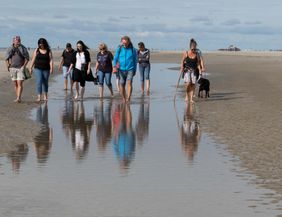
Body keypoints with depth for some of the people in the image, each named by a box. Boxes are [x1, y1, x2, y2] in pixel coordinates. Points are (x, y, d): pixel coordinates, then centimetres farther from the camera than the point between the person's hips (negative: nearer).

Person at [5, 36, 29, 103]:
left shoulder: (23, 48, -2)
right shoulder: (10, 49, 5)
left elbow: (27, 58, -2)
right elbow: (7, 58, 12)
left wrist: (24, 66, -13)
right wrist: (7, 65, -1)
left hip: (20, 68, -3)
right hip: (12, 68, 3)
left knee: (20, 83, -12)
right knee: (15, 84, 7)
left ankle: (18, 98, -15)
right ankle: (18, 98, 14)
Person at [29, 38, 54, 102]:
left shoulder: (48, 51, 2)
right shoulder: (36, 50, 3)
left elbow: (51, 60, -4)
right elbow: (33, 60, 6)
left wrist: (51, 68, -14)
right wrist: (31, 68, 3)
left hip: (46, 69, 1)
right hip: (38, 69, -1)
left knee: (45, 82, 11)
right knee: (39, 82, -12)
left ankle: (45, 96, 28)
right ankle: (39, 97, -15)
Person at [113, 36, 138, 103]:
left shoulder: (133, 50, 2)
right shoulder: (119, 49, 3)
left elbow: (135, 61, 11)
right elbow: (115, 58, 1)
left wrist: (135, 70, 13)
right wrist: (114, 67, -15)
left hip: (130, 69, -2)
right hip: (121, 70, 2)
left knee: (129, 82, -21)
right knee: (122, 85, 4)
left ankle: (128, 98, -28)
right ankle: (124, 99, 21)